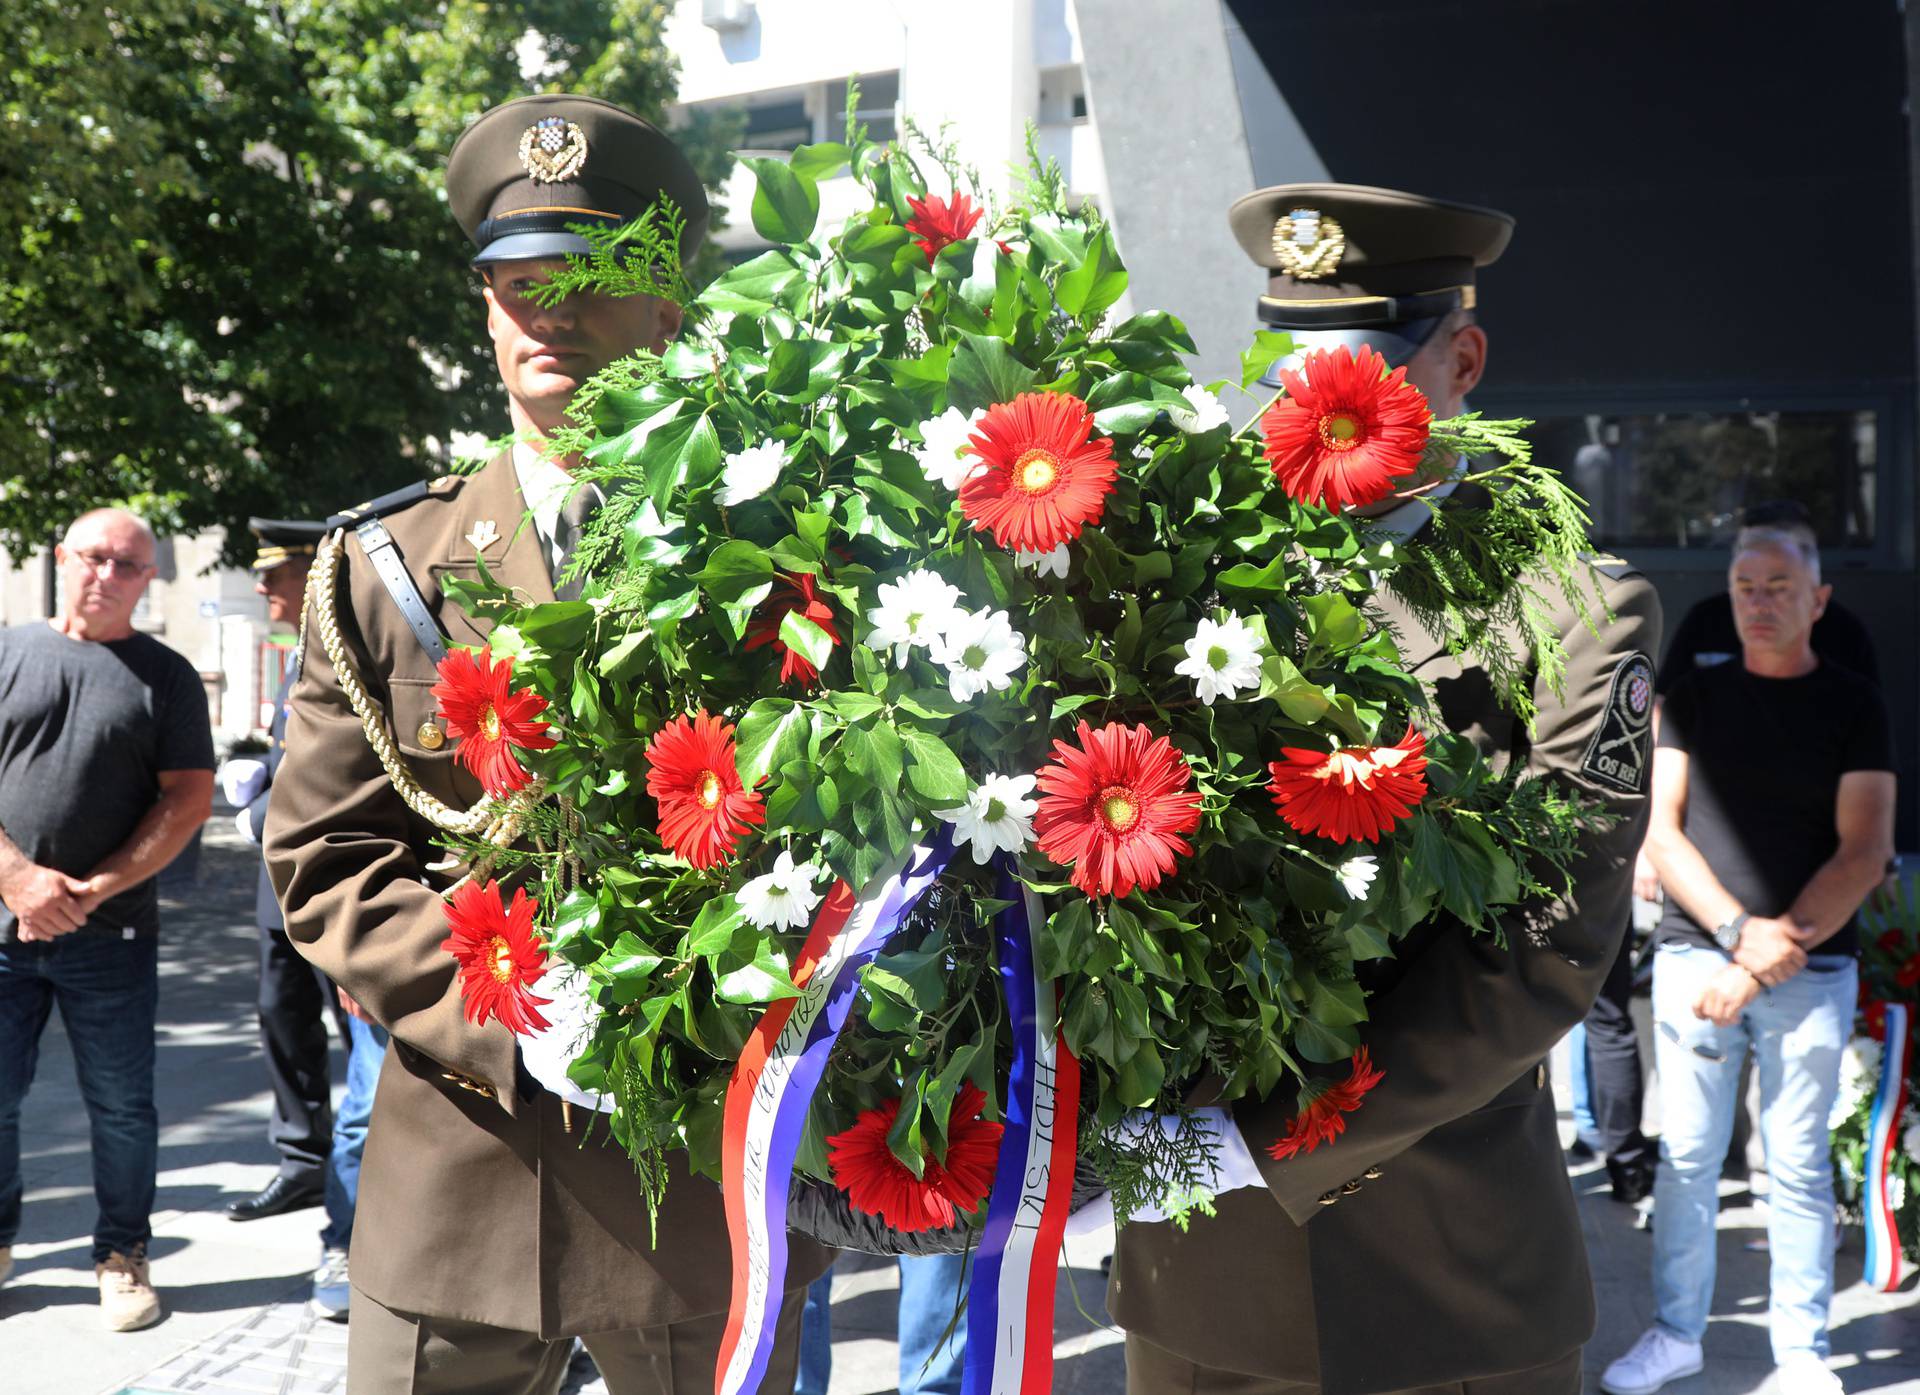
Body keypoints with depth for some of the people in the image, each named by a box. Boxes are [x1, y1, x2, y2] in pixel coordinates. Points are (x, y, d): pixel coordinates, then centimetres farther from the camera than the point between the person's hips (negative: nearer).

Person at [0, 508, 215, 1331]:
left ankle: (122, 1257, 18)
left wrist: (98, 888, -10)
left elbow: (189, 799, -1)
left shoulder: (165, 676, 5)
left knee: (121, 1106, 5)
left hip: (111, 936, -1)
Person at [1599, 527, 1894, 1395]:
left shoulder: (1853, 707, 3)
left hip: (1810, 972, -1)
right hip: (1694, 957, 2)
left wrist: (1764, 963, -11)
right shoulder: (1692, 699, 8)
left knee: (1799, 1165, 3)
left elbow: (1864, 853, -4)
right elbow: (1659, 833, 2)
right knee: (1686, 1156, 5)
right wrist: (1740, 928, -12)